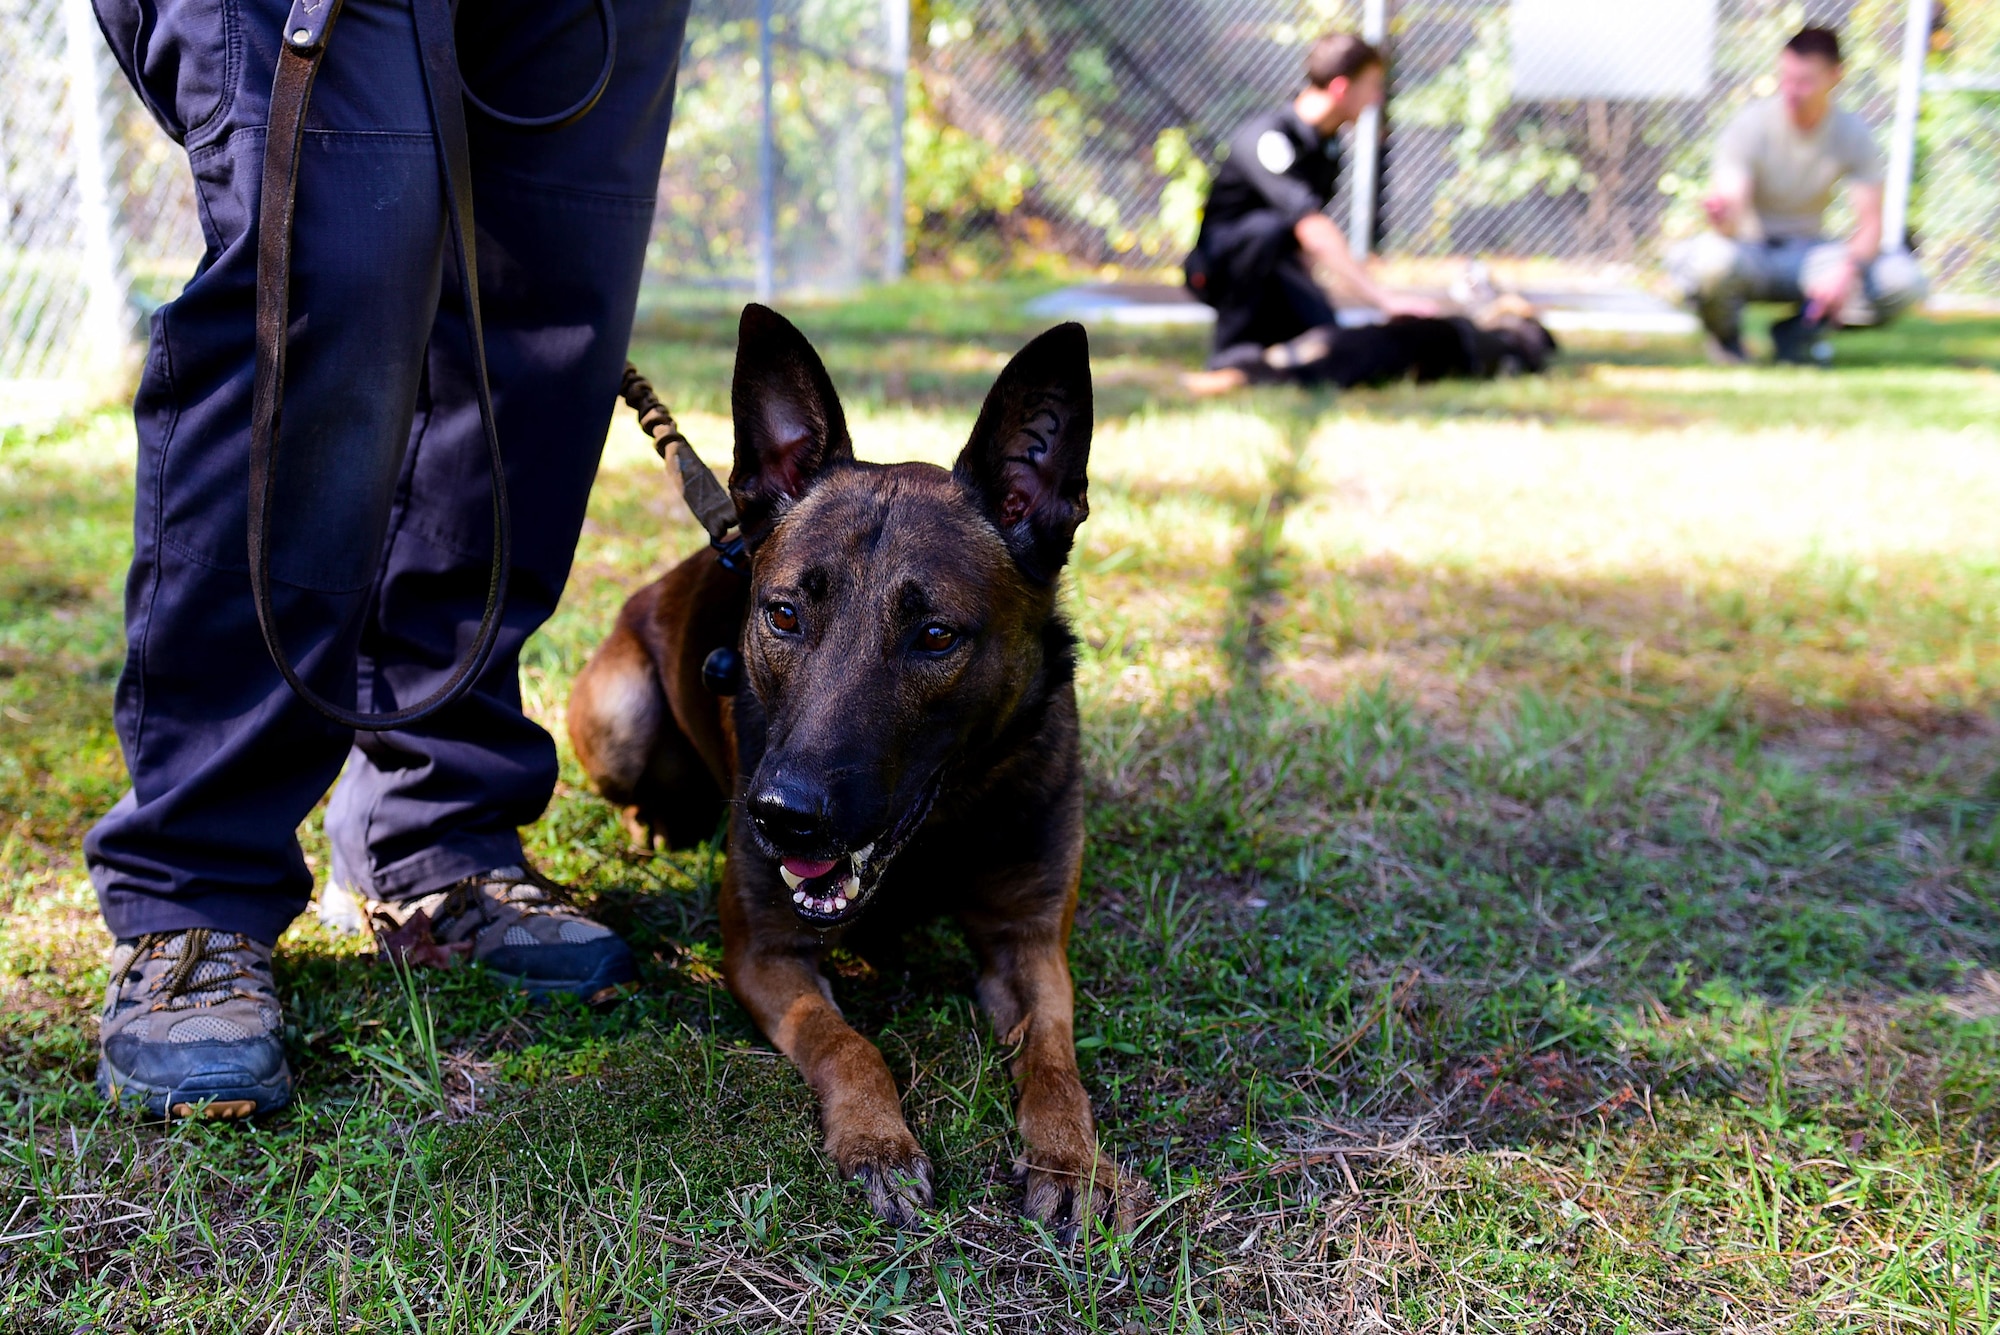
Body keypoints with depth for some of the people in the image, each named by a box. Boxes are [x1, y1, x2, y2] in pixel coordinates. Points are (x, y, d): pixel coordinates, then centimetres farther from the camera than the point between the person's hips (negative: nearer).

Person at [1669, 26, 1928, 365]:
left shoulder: (1852, 132, -7)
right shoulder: (1752, 124, -15)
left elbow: (1870, 223, -11)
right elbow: (1730, 220, -25)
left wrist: (1847, 268, -33)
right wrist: (1721, 216, -50)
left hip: (1807, 252, 3)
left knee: (1903, 279, -22)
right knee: (1712, 260, -40)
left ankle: (1799, 333, 4)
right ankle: (1724, 335, -3)